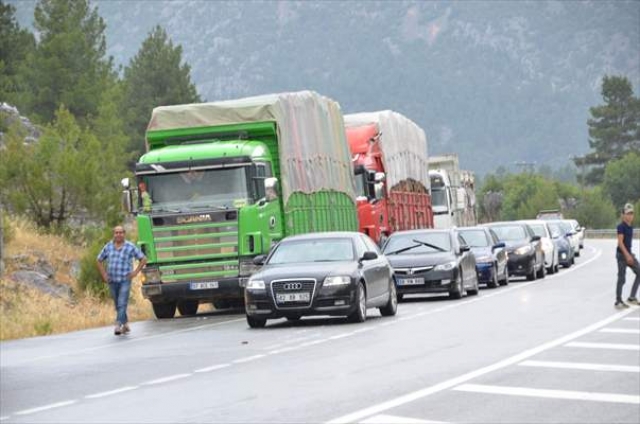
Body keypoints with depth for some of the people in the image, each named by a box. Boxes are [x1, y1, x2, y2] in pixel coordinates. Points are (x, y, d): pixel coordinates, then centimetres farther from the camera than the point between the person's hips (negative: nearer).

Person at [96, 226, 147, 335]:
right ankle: (125, 324, 27)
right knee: (117, 305, 12)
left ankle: (118, 326, -23)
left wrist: (135, 272, -4)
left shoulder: (130, 247, -3)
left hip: (125, 280, -4)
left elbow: (143, 259, 3)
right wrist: (103, 274, 8)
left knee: (122, 303, -15)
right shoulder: (108, 247, 6)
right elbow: (99, 260, 19)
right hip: (112, 281, 4)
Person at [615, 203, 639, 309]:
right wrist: (627, 255, -24)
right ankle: (618, 302, 4)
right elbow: (620, 242, -19)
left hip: (629, 253, 8)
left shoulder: (630, 227, 11)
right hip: (622, 254, -8)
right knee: (621, 278, -4)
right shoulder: (621, 226, -13)